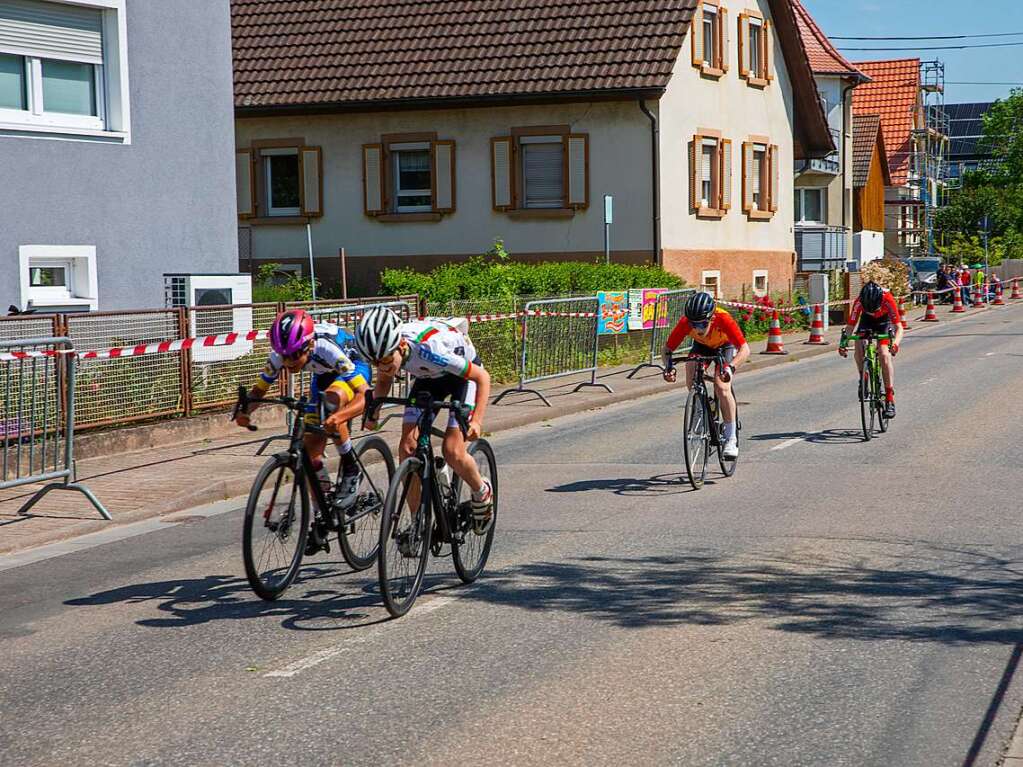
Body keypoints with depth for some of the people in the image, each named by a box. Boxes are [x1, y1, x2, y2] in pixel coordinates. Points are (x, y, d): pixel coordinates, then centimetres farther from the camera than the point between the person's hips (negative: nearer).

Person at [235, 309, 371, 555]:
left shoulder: (327, 348, -41)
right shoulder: (280, 354, -26)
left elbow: (364, 395, -45)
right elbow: (260, 388, -14)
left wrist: (340, 416, -64)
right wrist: (245, 412, -35)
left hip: (355, 367, -5)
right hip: (324, 375, 6)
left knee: (332, 398, -39)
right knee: (311, 448, -4)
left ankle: (351, 470, -20)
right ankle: (323, 519, 12)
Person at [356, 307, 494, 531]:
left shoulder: (428, 348, -42)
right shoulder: (383, 349, -26)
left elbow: (482, 376, -31)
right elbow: (384, 381, 0)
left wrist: (476, 421, -41)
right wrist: (372, 412, -18)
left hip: (463, 373, -5)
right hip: (428, 377, 5)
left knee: (452, 452, -17)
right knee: (407, 448, -8)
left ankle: (482, 493, 13)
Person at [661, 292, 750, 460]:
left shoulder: (723, 319, -40)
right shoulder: (685, 322, -33)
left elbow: (745, 349, -43)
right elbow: (668, 348, -25)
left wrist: (731, 367, -60)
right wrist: (668, 366, -46)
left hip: (725, 346, -3)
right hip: (701, 346, 3)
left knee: (722, 387, -22)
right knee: (692, 384, -21)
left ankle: (731, 439, -14)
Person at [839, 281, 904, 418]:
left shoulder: (888, 299, -37)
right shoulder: (859, 302, -33)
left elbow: (899, 328, -36)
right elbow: (850, 326, -27)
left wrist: (895, 344, -54)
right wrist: (843, 343, -43)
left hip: (884, 321, -2)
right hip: (867, 321, 2)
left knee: (885, 354, -20)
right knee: (859, 345, -26)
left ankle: (890, 399, -18)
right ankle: (863, 378, -3)